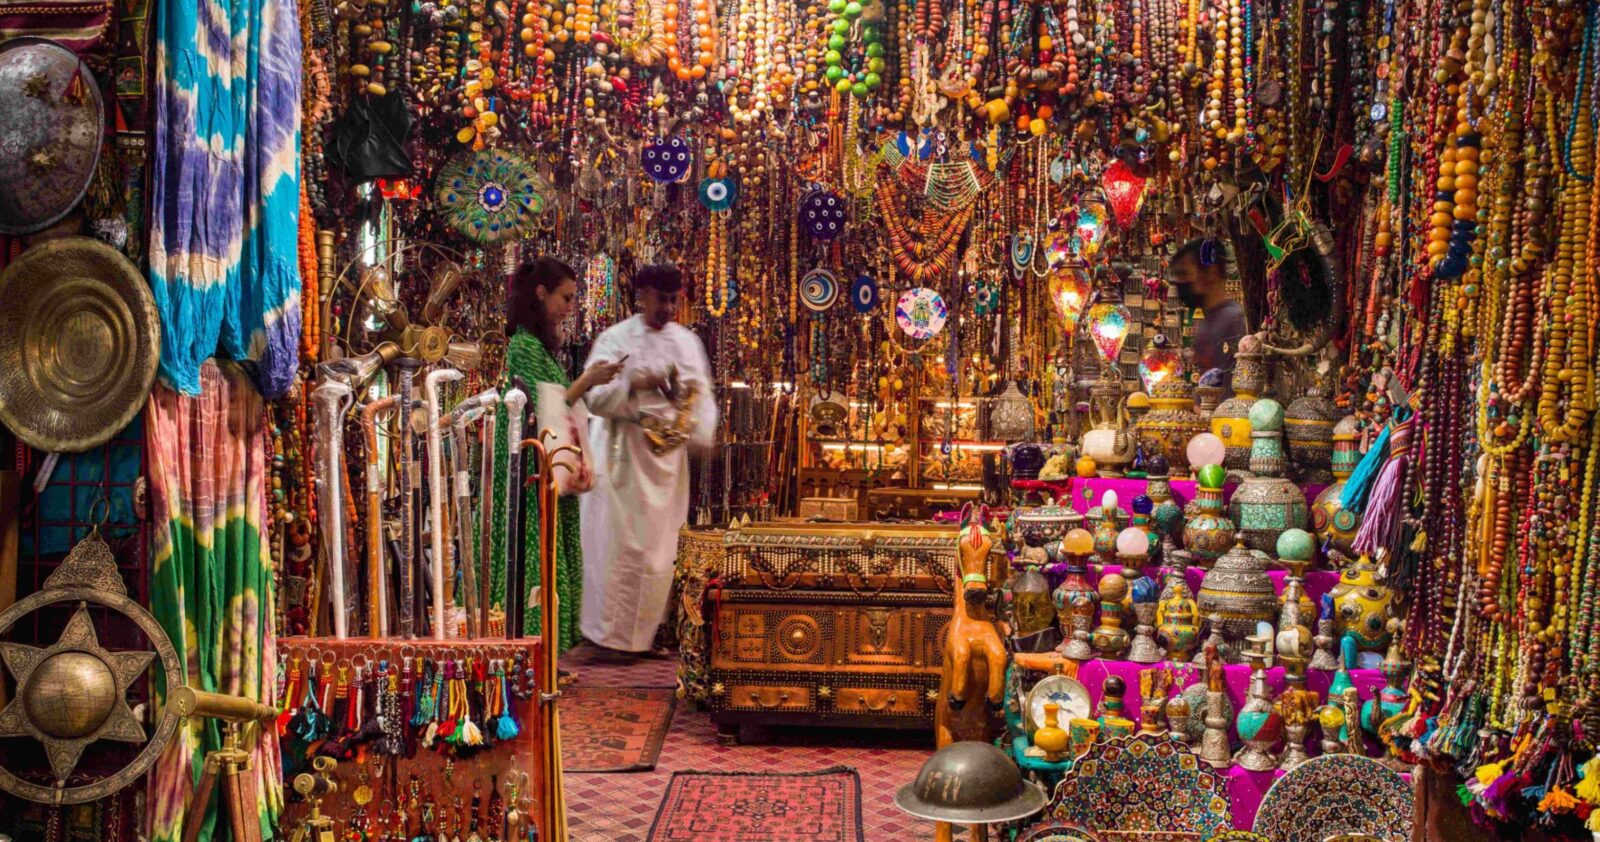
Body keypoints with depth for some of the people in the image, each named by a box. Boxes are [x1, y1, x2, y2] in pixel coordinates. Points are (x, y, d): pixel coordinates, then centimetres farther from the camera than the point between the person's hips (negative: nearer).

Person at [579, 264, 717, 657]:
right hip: (624, 455, -4)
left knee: (660, 548, 6)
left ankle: (641, 633, 15)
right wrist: (636, 382, -26)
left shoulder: (688, 342, 10)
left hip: (668, 455, 4)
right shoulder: (616, 338, -2)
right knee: (622, 545, -5)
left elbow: (701, 395, 7)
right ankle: (610, 633, 6)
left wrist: (697, 433, -11)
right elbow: (594, 395, -11)